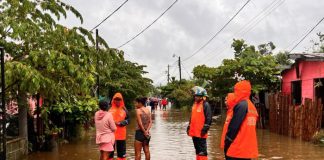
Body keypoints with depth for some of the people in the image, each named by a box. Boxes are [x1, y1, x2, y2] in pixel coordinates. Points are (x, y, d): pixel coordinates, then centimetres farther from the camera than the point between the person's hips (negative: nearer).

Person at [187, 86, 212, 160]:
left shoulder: (206, 105, -10)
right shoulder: (194, 104, 15)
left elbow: (208, 118, -15)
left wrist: (205, 128, -19)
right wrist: (189, 126, 19)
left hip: (201, 132, -8)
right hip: (194, 132, 8)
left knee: (202, 150, -5)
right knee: (197, 149, 16)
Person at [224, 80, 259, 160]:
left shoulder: (241, 106, -13)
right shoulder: (252, 106, 13)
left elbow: (233, 127, -16)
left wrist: (226, 144, -7)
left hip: (237, 150, -8)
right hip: (249, 149, 8)